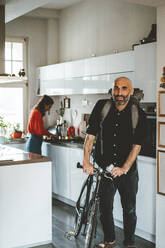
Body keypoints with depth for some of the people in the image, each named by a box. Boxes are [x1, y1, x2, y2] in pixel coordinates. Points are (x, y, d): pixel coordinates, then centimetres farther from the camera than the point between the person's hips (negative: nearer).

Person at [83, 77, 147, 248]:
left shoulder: (139, 115, -9)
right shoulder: (102, 107, -5)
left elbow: (136, 146, -12)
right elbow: (90, 136, -8)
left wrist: (124, 168, -22)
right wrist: (86, 161, -19)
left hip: (127, 170, -1)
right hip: (104, 168, 1)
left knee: (129, 210, 8)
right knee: (104, 207, 9)